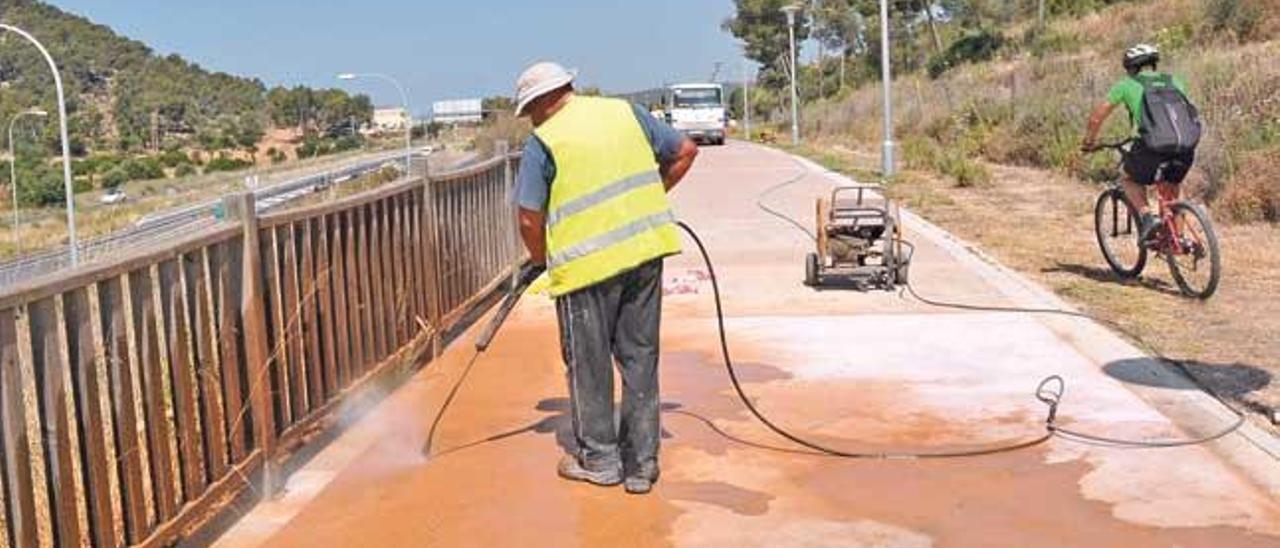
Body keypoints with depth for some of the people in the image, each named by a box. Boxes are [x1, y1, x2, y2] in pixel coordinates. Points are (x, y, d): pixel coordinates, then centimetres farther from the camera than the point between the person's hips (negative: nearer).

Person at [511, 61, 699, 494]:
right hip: (646, 251, 5)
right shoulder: (626, 112, 10)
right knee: (640, 358, 12)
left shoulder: (543, 142, -5)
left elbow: (530, 220, -6)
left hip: (587, 263, -5)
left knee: (589, 364, 11)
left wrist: (542, 261, 13)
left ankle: (598, 460, 22)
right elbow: (685, 152, 16)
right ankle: (641, 464, 18)